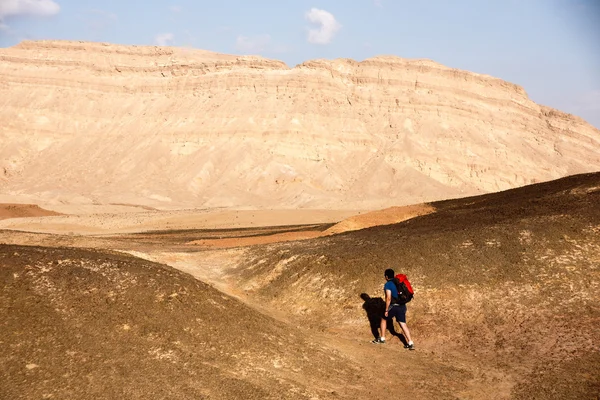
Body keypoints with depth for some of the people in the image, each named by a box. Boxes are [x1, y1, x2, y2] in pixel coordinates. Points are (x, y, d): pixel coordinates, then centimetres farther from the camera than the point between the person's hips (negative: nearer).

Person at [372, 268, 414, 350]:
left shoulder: (388, 284, -11)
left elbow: (388, 298, -18)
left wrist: (386, 310, -11)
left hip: (393, 306, -6)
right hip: (402, 306, 6)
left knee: (384, 319, 18)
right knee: (403, 324, 7)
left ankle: (382, 339, 25)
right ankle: (410, 343, -1)